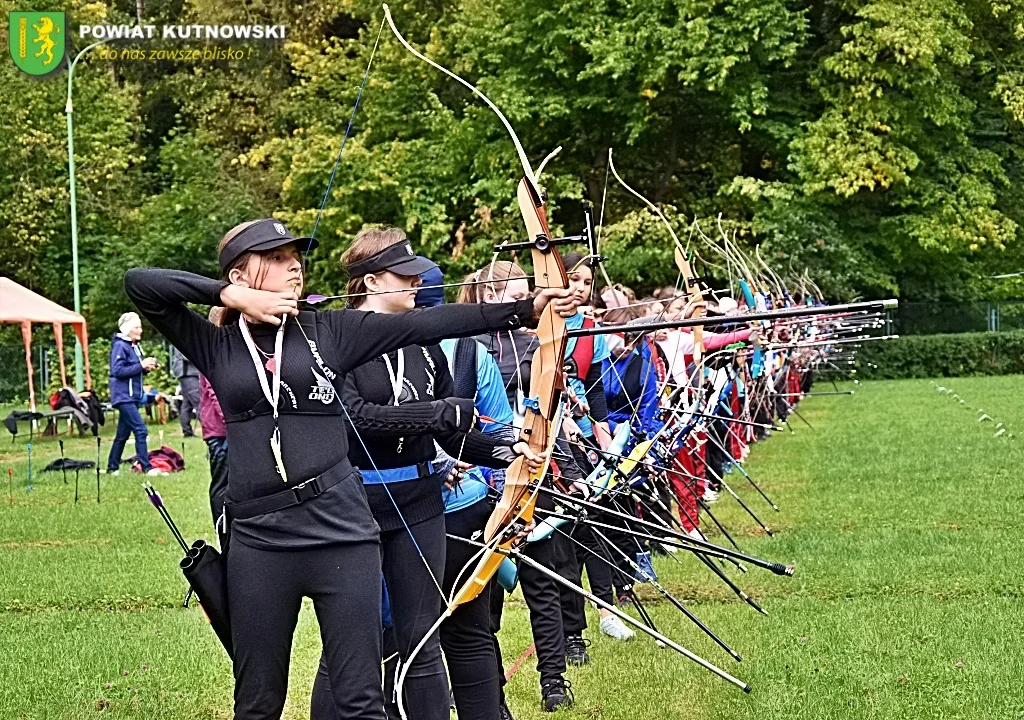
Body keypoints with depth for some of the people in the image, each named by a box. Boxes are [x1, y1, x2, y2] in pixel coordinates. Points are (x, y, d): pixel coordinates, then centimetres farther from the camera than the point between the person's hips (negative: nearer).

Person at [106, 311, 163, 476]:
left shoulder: (134, 346, 16)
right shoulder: (120, 346, -11)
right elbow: (118, 370, -19)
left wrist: (146, 367, 2)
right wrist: (141, 366, -18)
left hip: (133, 396, 9)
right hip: (123, 396, -9)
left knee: (123, 434, 12)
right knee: (140, 430, -14)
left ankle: (112, 468, 19)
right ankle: (147, 467, -15)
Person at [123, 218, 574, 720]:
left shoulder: (328, 331, 7)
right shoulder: (216, 346, 6)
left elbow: (426, 323, 0)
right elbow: (139, 283, -2)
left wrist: (525, 310, -7)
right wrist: (229, 296, -7)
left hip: (341, 530, 0)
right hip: (259, 539, 0)